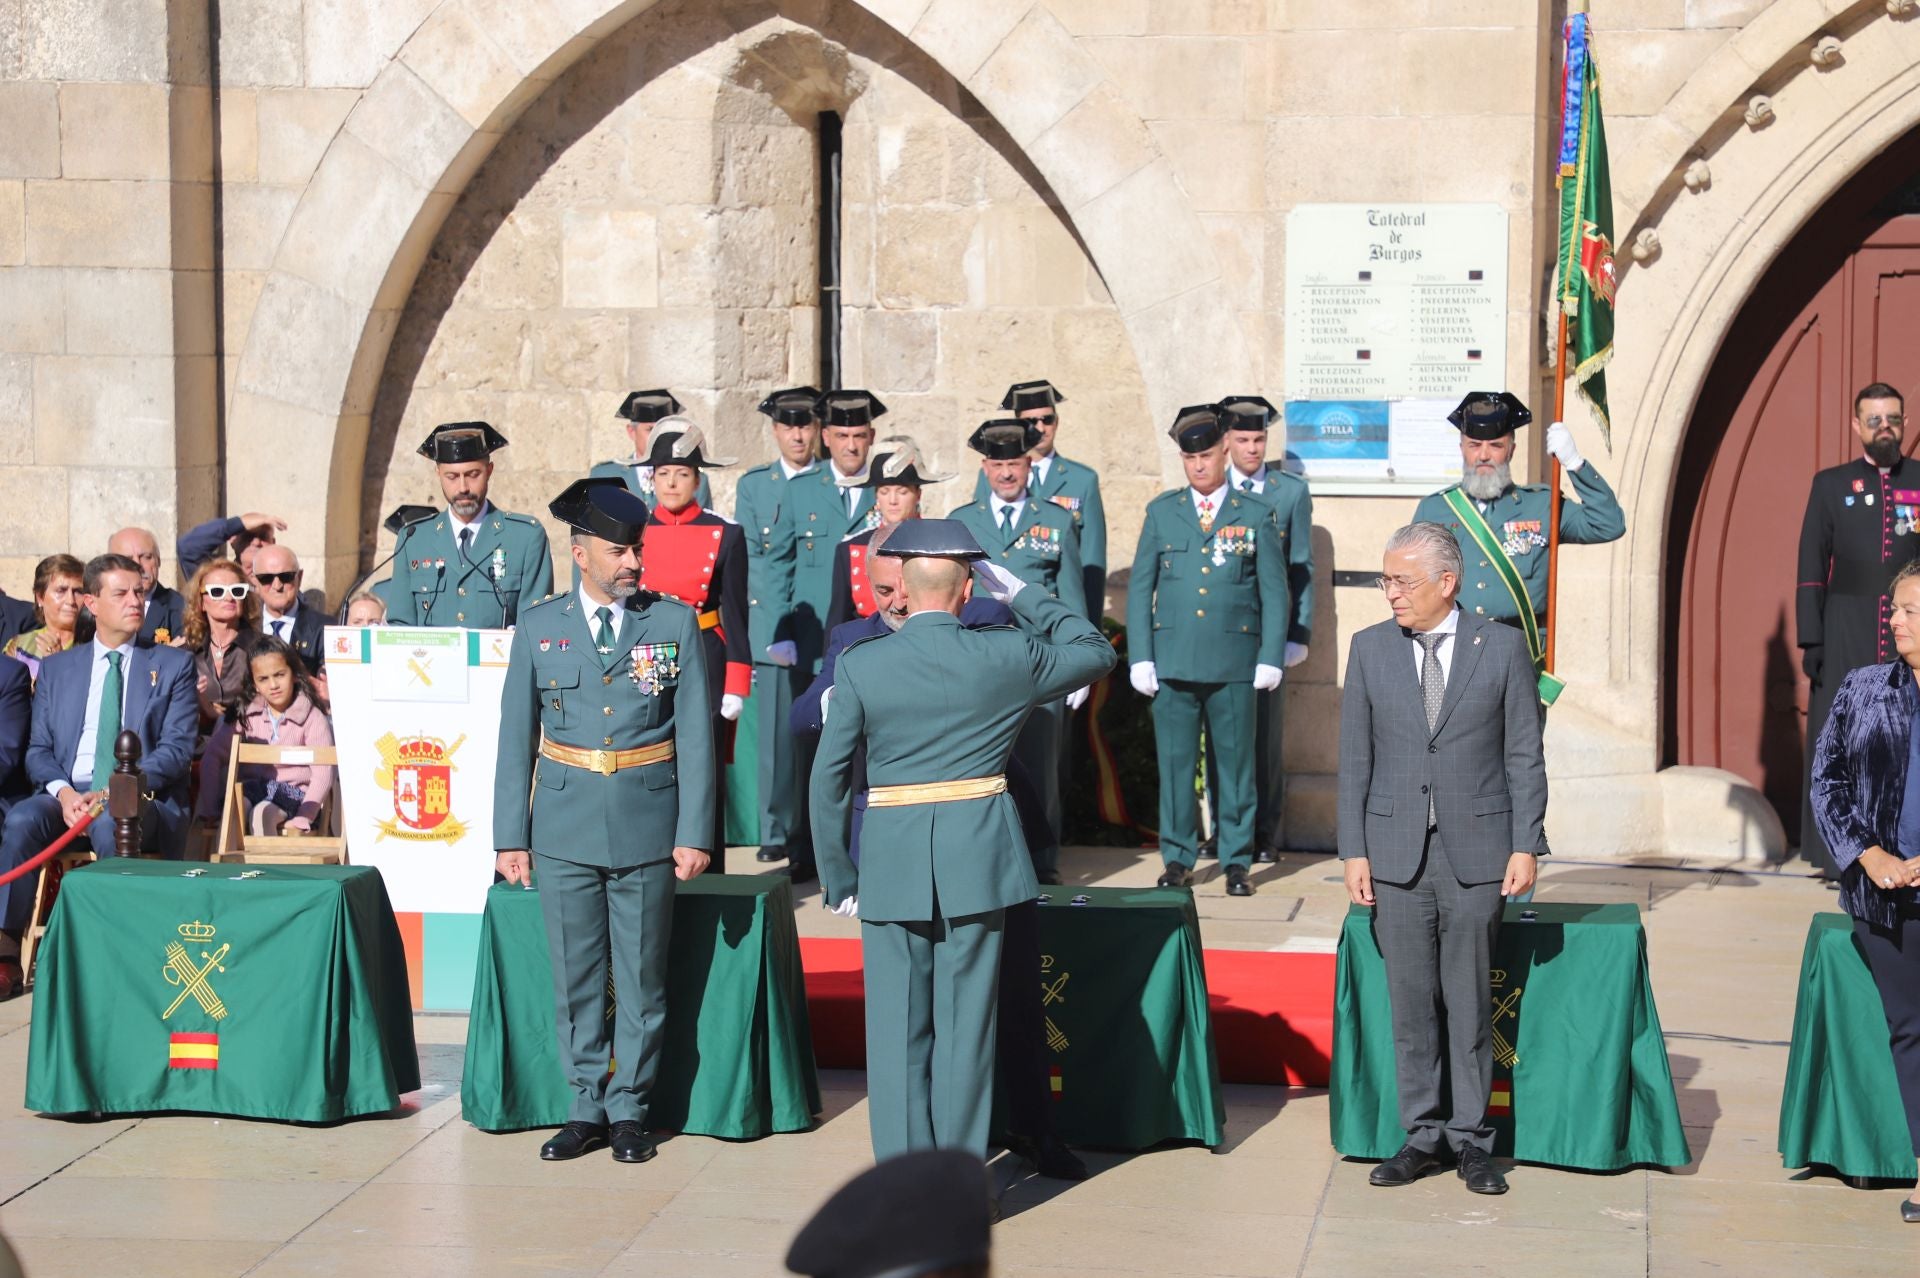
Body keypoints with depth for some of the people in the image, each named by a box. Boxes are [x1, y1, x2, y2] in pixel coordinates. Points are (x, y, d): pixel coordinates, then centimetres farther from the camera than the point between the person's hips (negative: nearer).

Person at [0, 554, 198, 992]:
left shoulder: (172, 664, 10)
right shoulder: (56, 668, 18)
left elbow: (177, 748, 0)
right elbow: (38, 750, 12)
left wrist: (115, 791, -16)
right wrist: (63, 791, -12)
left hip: (144, 799, -2)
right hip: (68, 795, 3)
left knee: (108, 823, -37)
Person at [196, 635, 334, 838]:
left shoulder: (312, 717, -5)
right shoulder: (246, 713, 4)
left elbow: (322, 775, -11)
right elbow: (213, 756, -3)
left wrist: (301, 821, -22)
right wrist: (207, 811, -13)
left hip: (294, 793, -3)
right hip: (254, 789, 3)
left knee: (263, 812, -33)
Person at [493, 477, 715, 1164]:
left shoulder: (675, 623, 0)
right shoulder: (539, 627, 2)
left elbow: (695, 737, 0)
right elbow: (516, 740, 5)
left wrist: (694, 834, -5)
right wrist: (510, 837, 2)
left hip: (647, 825, -1)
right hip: (565, 830, 1)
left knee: (641, 978, 6)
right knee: (575, 978, 7)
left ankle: (629, 1109, 18)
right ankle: (585, 1108, 19)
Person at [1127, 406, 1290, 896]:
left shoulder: (1256, 515, 5)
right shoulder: (1162, 511, 9)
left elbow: (1274, 592, 6)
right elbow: (1140, 588, 10)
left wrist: (1271, 658, -2)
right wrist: (1139, 657, 2)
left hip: (1234, 663, -1)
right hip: (1172, 661, 1)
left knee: (1235, 763, 3)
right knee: (1174, 762, 3)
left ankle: (1237, 861, 12)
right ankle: (1178, 858, 13)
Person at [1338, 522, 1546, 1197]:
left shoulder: (1502, 647, 0)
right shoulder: (1369, 649, 6)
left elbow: (1525, 754, 2)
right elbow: (1355, 758, 6)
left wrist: (1525, 845, -4)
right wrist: (1353, 851, 1)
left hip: (1476, 851, -2)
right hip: (1396, 850, 2)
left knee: (1470, 1000, 3)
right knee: (1411, 999, 5)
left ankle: (1471, 1138, 12)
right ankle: (1423, 1135, 14)